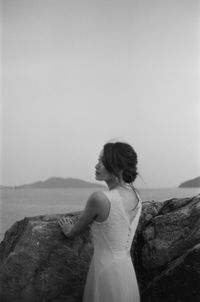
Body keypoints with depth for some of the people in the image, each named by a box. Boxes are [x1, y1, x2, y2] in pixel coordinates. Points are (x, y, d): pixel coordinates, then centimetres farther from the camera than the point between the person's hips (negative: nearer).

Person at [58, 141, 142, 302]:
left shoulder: (99, 198, -18)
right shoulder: (136, 197, 3)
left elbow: (74, 231, 0)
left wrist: (68, 229, 22)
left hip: (106, 272, -7)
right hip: (128, 272, 7)